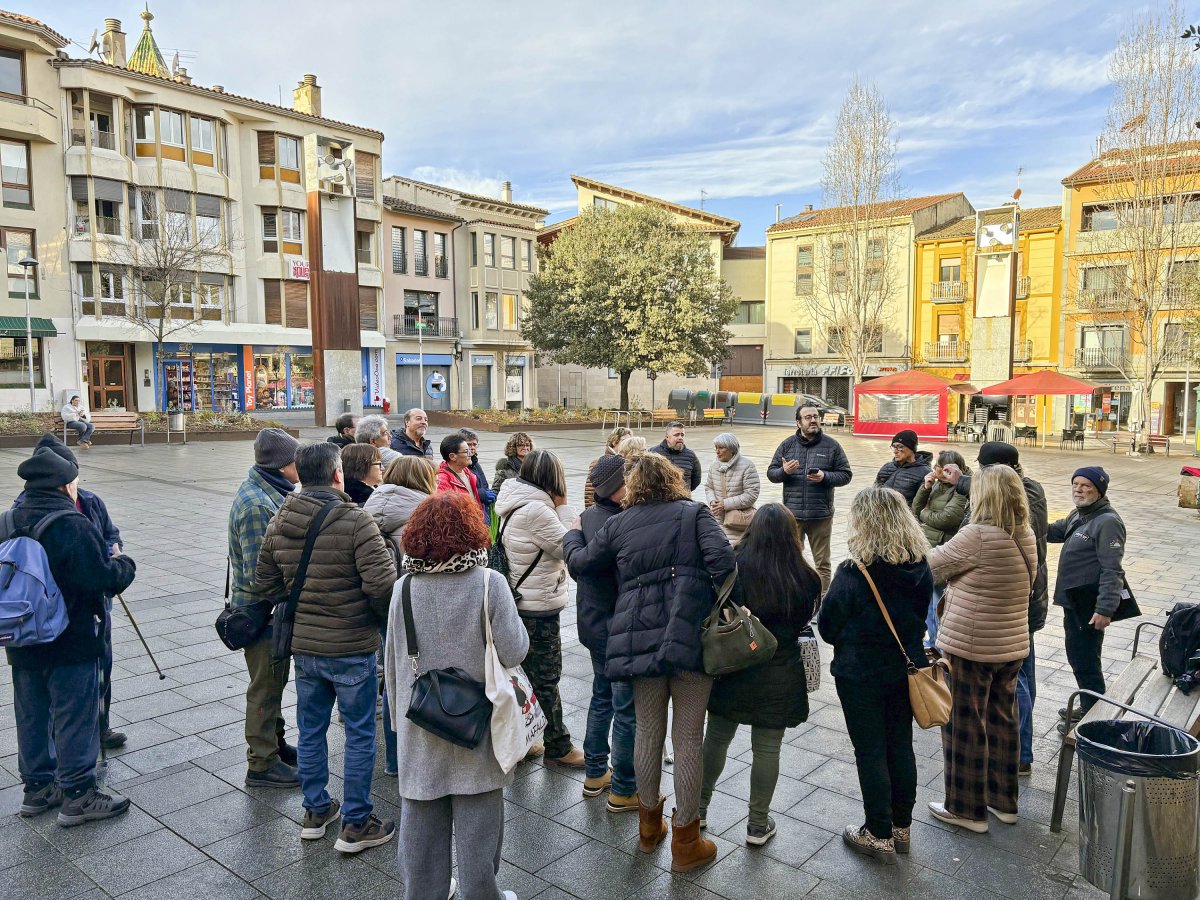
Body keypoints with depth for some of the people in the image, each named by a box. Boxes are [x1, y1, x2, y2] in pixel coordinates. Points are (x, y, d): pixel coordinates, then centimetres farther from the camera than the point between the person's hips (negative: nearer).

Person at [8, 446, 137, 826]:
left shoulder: (11, 523, 3)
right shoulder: (74, 526, -21)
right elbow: (105, 580, -24)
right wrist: (122, 562, -3)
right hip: (70, 643, -7)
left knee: (32, 715, 18)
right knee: (75, 715, 3)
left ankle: (37, 787, 32)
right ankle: (77, 795, 11)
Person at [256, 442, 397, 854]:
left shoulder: (279, 523, 0)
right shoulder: (356, 522, -20)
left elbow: (265, 582, 9)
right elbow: (382, 583, -24)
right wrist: (386, 619, -5)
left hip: (302, 645, 6)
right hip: (352, 647, -6)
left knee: (310, 730, 20)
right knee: (359, 734, 8)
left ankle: (316, 812, 35)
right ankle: (356, 824, 18)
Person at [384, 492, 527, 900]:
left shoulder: (404, 587, -6)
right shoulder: (489, 583, -16)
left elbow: (391, 662, 3)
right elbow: (514, 652, -15)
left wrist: (399, 715, 16)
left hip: (419, 729, 3)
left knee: (421, 819, 18)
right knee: (477, 822, 12)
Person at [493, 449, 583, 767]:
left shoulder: (517, 505, 7)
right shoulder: (536, 510, -24)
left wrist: (557, 508, 4)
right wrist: (564, 507, -12)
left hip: (520, 603, 10)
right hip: (538, 609, -10)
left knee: (524, 674, 19)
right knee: (546, 679, 4)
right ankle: (558, 747, 18)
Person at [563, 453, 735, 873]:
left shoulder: (618, 524, 9)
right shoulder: (695, 513, 4)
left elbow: (581, 562, 19)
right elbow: (722, 560, -12)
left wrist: (572, 534, 39)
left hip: (641, 639, 3)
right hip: (691, 636, -2)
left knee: (648, 733, 18)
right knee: (688, 739, 7)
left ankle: (649, 824, 35)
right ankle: (685, 841, 18)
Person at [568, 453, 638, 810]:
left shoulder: (586, 518, 2)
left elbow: (575, 570, 11)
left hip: (591, 624, 9)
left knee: (602, 697, 23)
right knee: (628, 710, 5)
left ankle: (595, 774, 36)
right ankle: (623, 790, 18)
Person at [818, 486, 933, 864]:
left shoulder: (852, 575, -24)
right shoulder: (920, 567, -8)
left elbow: (827, 627, -13)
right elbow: (921, 616, 7)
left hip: (860, 675, -5)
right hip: (906, 669, 6)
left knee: (870, 752, 8)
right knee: (901, 746, 17)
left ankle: (879, 836, 20)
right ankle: (901, 828, 32)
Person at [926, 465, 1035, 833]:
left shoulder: (978, 537, -24)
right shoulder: (1026, 537, 2)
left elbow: (932, 564, -15)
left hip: (970, 647, -8)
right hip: (1012, 647, 8)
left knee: (964, 725, 7)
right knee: (1002, 720, 19)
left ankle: (966, 807, 20)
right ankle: (1003, 800, 34)